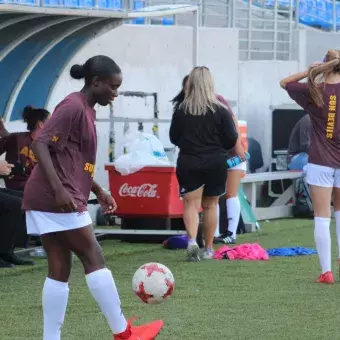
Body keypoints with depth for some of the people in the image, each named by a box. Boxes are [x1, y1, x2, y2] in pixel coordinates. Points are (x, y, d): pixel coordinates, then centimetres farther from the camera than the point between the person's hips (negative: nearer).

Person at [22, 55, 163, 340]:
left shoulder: (85, 109, 18)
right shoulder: (73, 106, -12)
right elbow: (40, 144, -21)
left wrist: (98, 191, 23)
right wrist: (59, 189, -28)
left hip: (46, 202, 10)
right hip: (57, 200, -10)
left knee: (60, 270, 7)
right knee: (94, 260, -3)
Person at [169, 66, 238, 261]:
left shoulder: (181, 110, -6)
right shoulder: (221, 110, -8)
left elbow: (174, 138, 4)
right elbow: (231, 139, -5)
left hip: (188, 163, -1)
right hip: (215, 163, 1)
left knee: (191, 203, 0)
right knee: (210, 205, 14)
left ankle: (192, 240, -24)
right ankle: (208, 249, 21)